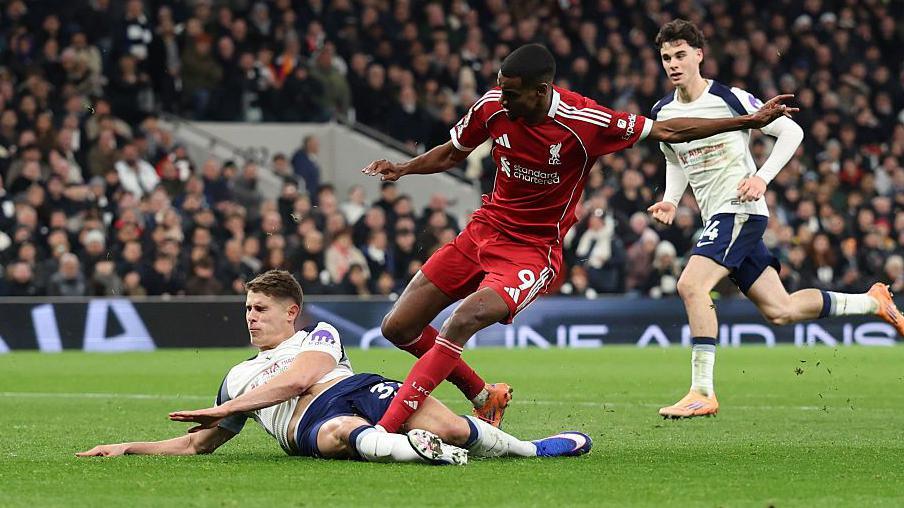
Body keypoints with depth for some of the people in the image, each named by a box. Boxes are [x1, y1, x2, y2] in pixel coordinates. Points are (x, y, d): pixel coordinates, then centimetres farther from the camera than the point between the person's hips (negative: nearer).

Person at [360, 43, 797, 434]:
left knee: (464, 319, -31)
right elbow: (451, 155, 12)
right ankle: (483, 397, 22)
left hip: (534, 249, -5)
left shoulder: (586, 123, -19)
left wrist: (750, 121, -9)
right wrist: (401, 169, -6)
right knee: (398, 328, 2)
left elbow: (668, 130, -8)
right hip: (483, 229, 6)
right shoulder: (492, 108, -8)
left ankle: (385, 427, -28)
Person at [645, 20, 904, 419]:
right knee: (779, 310, 9)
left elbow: (791, 132, -4)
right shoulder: (661, 114, 9)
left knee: (691, 285, -25)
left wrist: (762, 178, -15)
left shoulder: (730, 98, -10)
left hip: (741, 210, -7)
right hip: (717, 218, 8)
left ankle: (702, 393, -23)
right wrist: (670, 201, 8)